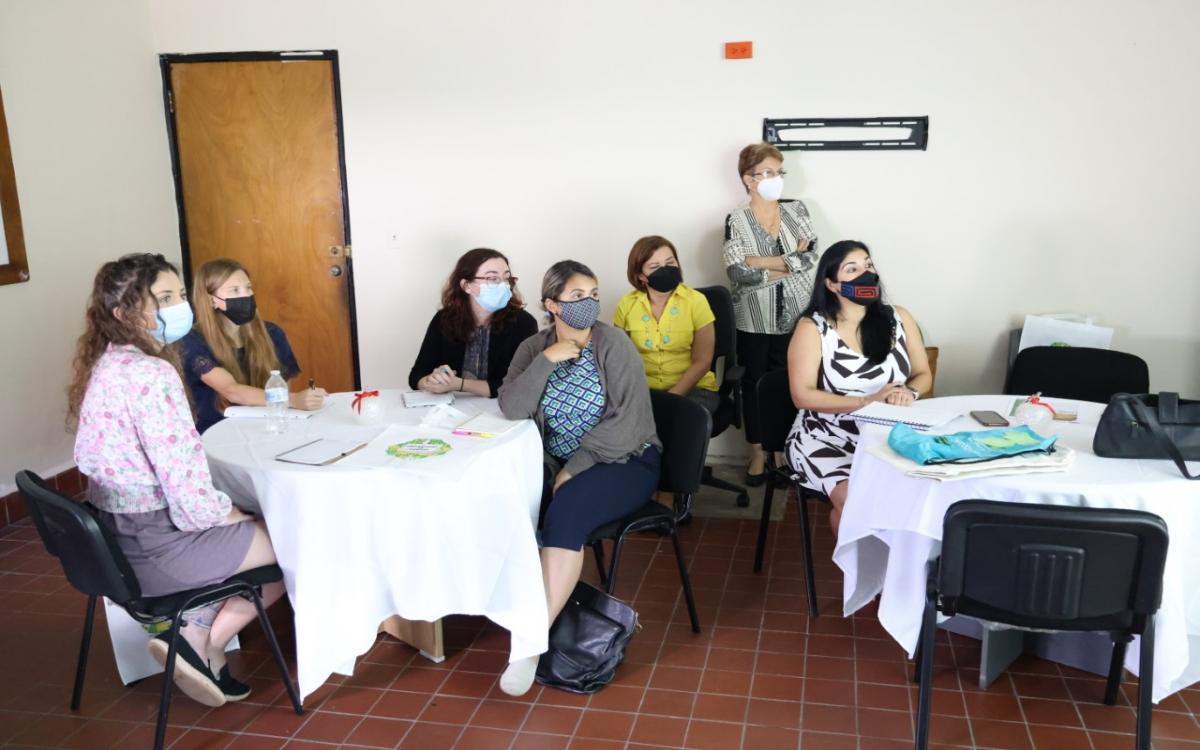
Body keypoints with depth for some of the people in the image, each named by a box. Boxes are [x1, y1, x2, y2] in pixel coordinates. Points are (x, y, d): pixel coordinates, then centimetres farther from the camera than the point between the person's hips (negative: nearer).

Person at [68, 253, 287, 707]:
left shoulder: (104, 366, 6)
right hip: (158, 546, -9)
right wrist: (234, 515, -6)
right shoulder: (151, 373, -24)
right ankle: (204, 644, 12)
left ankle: (198, 636, 16)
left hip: (119, 538, 9)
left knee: (255, 531, 23)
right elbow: (188, 492, -27)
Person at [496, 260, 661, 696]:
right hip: (557, 462, 4)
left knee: (566, 511, -32)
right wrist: (547, 360, -21)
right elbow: (512, 410, -12)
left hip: (623, 460, -4)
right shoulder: (534, 347, 3)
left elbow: (629, 420, -16)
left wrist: (574, 470, -20)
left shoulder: (613, 344, -9)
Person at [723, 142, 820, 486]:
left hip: (795, 317, 2)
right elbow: (738, 271, -16)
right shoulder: (736, 221, -3)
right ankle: (758, 453, 22)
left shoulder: (796, 210, 6)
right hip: (754, 320, -2)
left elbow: (810, 255, -7)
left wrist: (763, 262, -14)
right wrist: (790, 262, -9)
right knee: (754, 384, 7)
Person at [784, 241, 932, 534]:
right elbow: (803, 396, -12)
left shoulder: (898, 318, 6)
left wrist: (909, 393, -13)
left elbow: (924, 375, 12)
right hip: (827, 439, -3)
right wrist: (867, 401, -21)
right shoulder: (812, 328, -6)